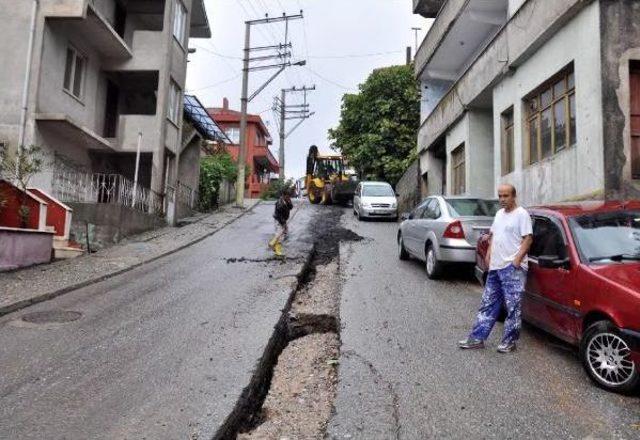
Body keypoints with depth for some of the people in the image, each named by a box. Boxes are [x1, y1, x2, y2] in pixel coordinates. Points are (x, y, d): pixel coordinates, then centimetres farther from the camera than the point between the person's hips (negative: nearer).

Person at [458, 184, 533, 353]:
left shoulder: (522, 214, -6)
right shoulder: (499, 214, 18)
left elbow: (528, 238, -12)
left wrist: (517, 258, -19)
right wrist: (489, 254, 11)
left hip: (512, 268, -8)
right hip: (495, 266, 8)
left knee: (513, 307, -2)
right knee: (488, 304, 10)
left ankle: (509, 341, 9)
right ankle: (477, 338, 15)